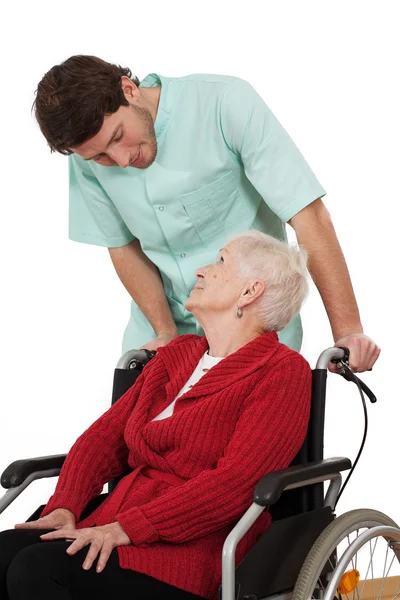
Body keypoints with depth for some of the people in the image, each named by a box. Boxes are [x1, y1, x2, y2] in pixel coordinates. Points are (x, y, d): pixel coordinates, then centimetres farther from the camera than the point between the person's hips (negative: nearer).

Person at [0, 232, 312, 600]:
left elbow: (236, 482, -15)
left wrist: (128, 528, -21)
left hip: (193, 551, -7)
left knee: (36, 568, -29)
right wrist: (64, 507, -3)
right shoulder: (178, 355, 22)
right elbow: (107, 435, 16)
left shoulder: (283, 372, -2)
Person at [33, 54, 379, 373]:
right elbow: (123, 246, 2)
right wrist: (166, 332, -11)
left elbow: (309, 217, -25)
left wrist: (348, 331, -28)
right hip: (161, 323, 3)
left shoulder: (226, 103, -24)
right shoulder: (90, 155, -10)